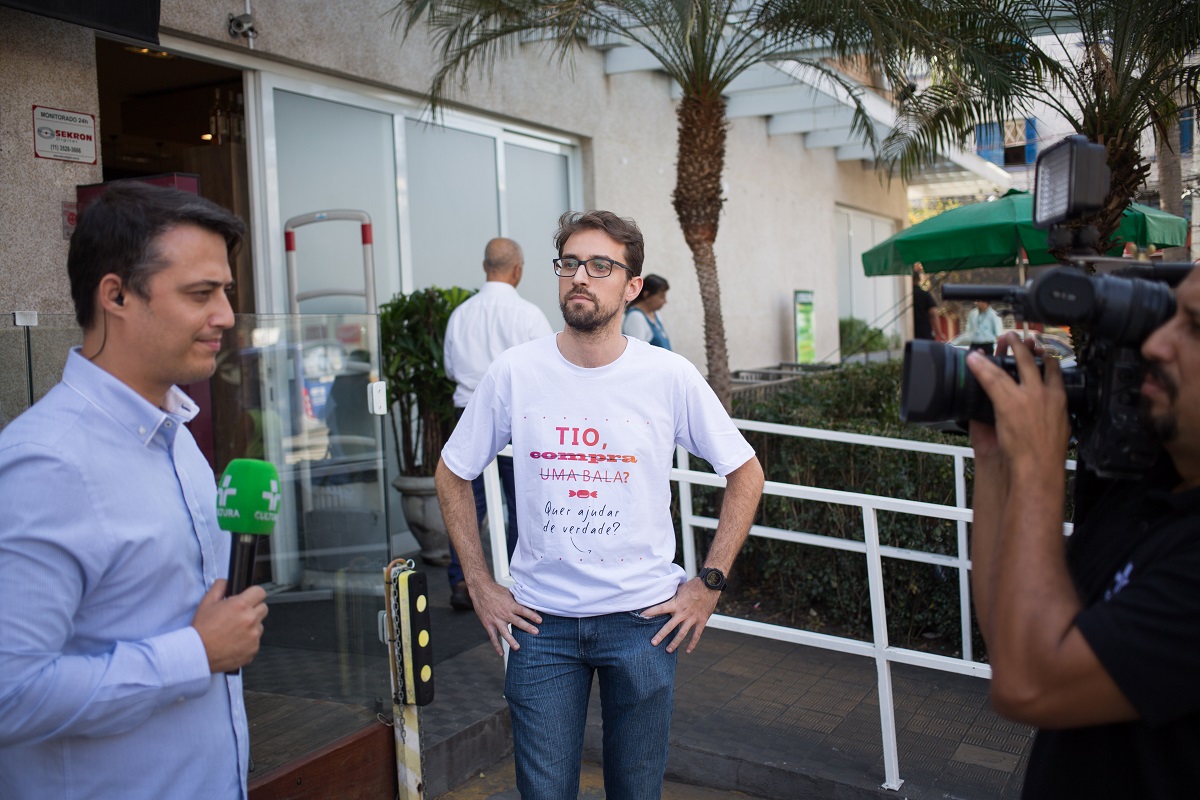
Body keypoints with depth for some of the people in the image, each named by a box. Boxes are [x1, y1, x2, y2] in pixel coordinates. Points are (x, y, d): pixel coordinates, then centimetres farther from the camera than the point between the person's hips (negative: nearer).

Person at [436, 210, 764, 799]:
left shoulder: (670, 376, -8)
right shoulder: (514, 373, -6)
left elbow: (745, 474, 3)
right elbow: (452, 475, 7)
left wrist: (709, 583, -1)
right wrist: (480, 585, 3)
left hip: (643, 618, 0)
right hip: (540, 619, 1)